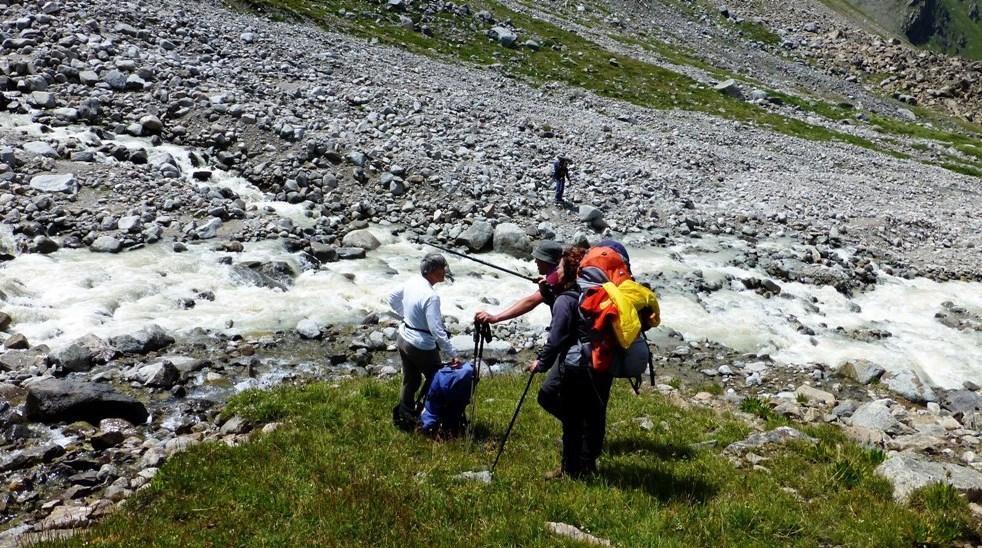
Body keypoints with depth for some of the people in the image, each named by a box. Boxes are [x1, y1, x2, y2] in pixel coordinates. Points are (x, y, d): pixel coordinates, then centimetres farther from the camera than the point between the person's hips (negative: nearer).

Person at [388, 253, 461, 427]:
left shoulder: (412, 282, -5)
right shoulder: (431, 296, -29)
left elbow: (393, 298, 13)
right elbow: (437, 330, -30)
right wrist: (453, 355, -25)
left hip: (403, 339, 8)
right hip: (422, 346, -8)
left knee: (410, 381, 22)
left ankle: (405, 414, 33)